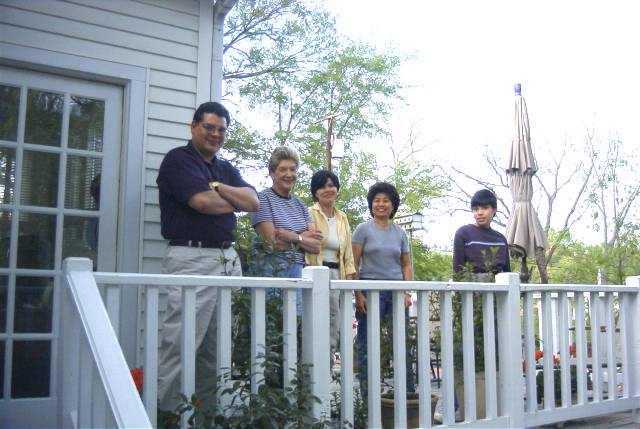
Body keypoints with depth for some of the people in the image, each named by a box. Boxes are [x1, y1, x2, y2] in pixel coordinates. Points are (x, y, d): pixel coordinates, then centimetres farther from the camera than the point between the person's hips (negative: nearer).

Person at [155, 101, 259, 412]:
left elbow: (253, 202, 8)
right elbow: (203, 201, -13)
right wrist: (235, 201, 6)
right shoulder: (178, 159, 1)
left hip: (228, 259, 7)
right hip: (192, 258, -7)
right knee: (180, 346, -9)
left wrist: (219, 188, -6)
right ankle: (165, 415, -2)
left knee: (218, 348, 7)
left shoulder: (227, 169, 23)